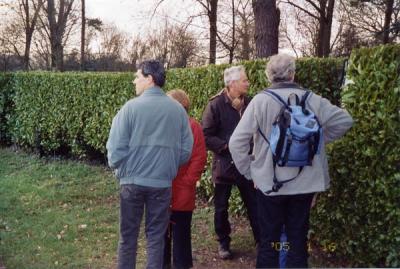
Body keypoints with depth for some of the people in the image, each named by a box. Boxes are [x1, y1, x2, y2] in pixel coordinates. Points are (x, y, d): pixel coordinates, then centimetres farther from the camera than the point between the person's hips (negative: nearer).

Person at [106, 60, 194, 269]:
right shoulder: (177, 109, 0)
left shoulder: (131, 107, -10)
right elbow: (186, 150, 5)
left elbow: (116, 147, -9)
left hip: (132, 181, -2)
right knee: (156, 236, 12)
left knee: (128, 236, 13)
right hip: (162, 183, 2)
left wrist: (118, 168, 10)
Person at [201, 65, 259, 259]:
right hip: (224, 164, -3)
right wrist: (226, 145, -19)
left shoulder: (250, 103, 3)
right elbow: (206, 136, -12)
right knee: (221, 207, 10)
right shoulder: (216, 104, -10)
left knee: (254, 204, 7)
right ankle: (223, 243, 26)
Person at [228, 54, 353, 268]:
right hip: (305, 182, 2)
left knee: (268, 241, 10)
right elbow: (344, 121, 5)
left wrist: (250, 172, 0)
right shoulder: (312, 100, -3)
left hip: (269, 181, -2)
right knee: (298, 240, 13)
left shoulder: (261, 101, -10)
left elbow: (237, 142, -12)